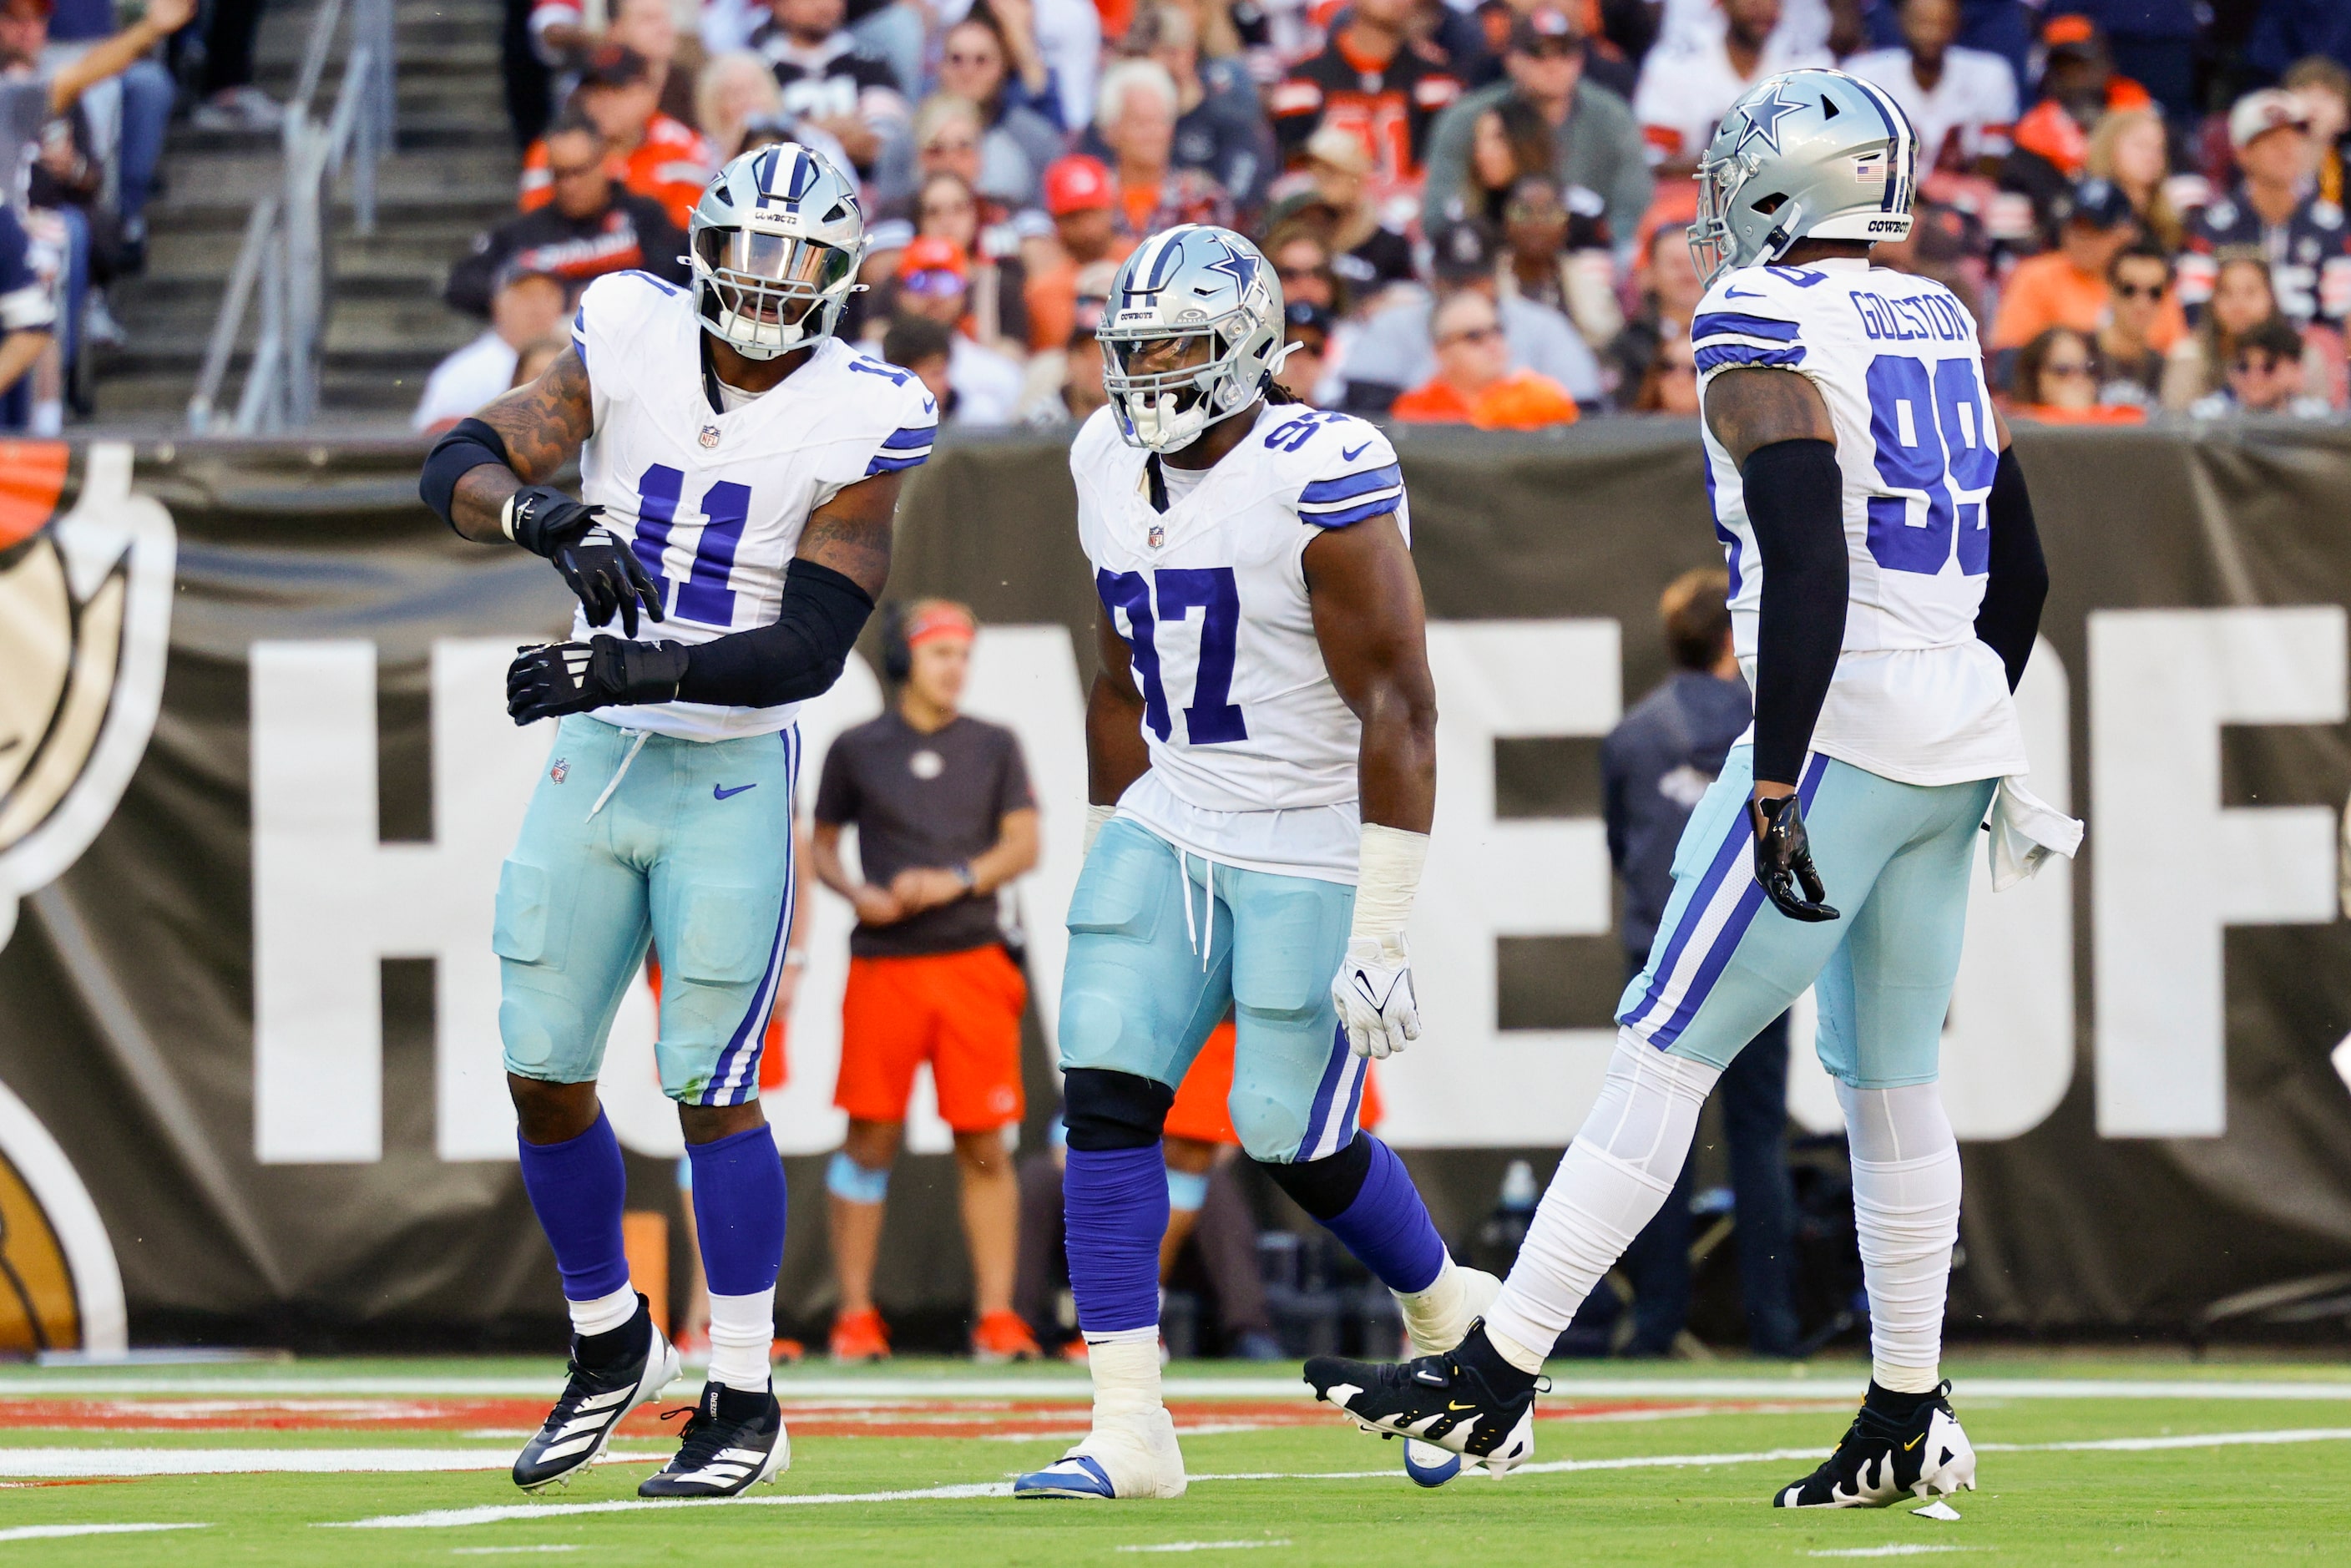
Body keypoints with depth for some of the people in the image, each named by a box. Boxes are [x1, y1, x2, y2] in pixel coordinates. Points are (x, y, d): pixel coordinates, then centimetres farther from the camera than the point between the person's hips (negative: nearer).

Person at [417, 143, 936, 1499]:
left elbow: (808, 648, -17)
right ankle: (611, 1343, 27)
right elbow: (459, 468, -10)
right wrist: (550, 517, -32)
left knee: (711, 1085, -6)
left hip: (733, 776, -4)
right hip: (595, 765, 4)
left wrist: (635, 671, -28)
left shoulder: (857, 420, -11)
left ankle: (745, 1397, 6)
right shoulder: (631, 344, -2)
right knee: (544, 1072, 6)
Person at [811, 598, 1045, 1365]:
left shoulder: (994, 747, 10)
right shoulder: (856, 749, 8)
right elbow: (822, 846, 14)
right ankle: (854, 1316, 4)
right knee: (869, 1141, -2)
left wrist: (954, 880, -12)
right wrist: (858, 892, -6)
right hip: (883, 969, -1)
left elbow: (1023, 844, 4)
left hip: (973, 963, 1)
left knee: (985, 1147, -2)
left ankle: (996, 1316, 1)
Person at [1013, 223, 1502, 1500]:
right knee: (1105, 1094, -8)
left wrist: (1380, 932, -21)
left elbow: (1397, 709, -19)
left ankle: (1448, 1316, 29)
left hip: (1314, 851, -7)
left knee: (1293, 1137, -2)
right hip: (1173, 824, 7)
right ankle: (1129, 1430, -7)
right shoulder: (1112, 469, 6)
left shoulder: (1322, 481, -18)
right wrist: (1106, 876, 18)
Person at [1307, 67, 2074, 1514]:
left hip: (1844, 728, -8)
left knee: (1667, 1053, -7)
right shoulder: (1937, 328, 14)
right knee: (1894, 1079, 13)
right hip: (1963, 725, 8)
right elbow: (2023, 569, 20)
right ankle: (1908, 1419, 16)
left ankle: (1496, 1378, -8)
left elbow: (1809, 571, -22)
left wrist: (1776, 786, -22)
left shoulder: (1768, 332, -11)